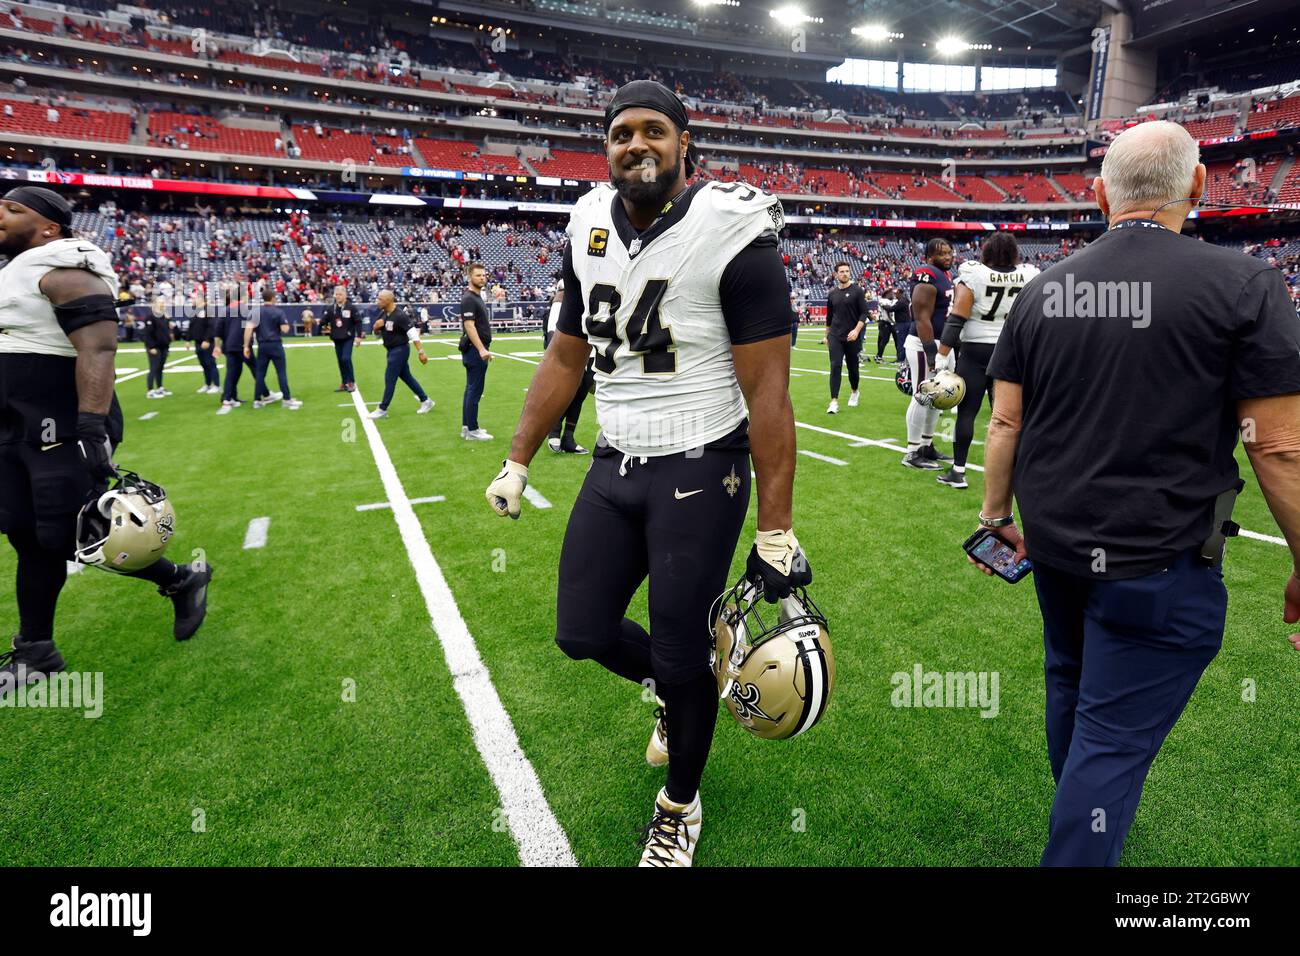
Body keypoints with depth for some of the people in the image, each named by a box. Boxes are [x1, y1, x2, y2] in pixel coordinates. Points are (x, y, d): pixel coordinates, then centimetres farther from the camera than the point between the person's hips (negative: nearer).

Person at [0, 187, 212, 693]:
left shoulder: (65, 271, -13)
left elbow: (96, 351, -24)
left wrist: (92, 431, -32)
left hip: (66, 432, -9)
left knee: (68, 539, -3)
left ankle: (182, 579, 17)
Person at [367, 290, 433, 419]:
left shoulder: (400, 315, -20)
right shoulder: (382, 314, 5)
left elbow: (413, 334, -23)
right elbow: (377, 333, 15)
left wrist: (421, 352, -27)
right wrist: (376, 326, -9)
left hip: (400, 350, -8)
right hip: (392, 350, 8)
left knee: (389, 379, -5)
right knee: (407, 377, 13)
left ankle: (382, 410, 3)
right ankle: (426, 401, 23)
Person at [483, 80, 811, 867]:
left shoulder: (731, 234, -13)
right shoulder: (590, 231, 6)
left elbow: (769, 396, -14)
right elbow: (566, 359, 15)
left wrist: (777, 536, -15)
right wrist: (518, 462, 16)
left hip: (699, 473, -5)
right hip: (613, 467, 6)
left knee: (681, 656, 5)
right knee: (583, 634, 10)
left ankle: (681, 807, 35)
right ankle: (672, 689, 45)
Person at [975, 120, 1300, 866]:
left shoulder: (1043, 290, 1)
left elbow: (1006, 423, 3)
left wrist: (998, 511, 15)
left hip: (1053, 544, 6)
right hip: (1157, 562, -5)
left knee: (1072, 693, 25)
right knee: (1113, 740, 3)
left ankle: (1085, 819, 49)